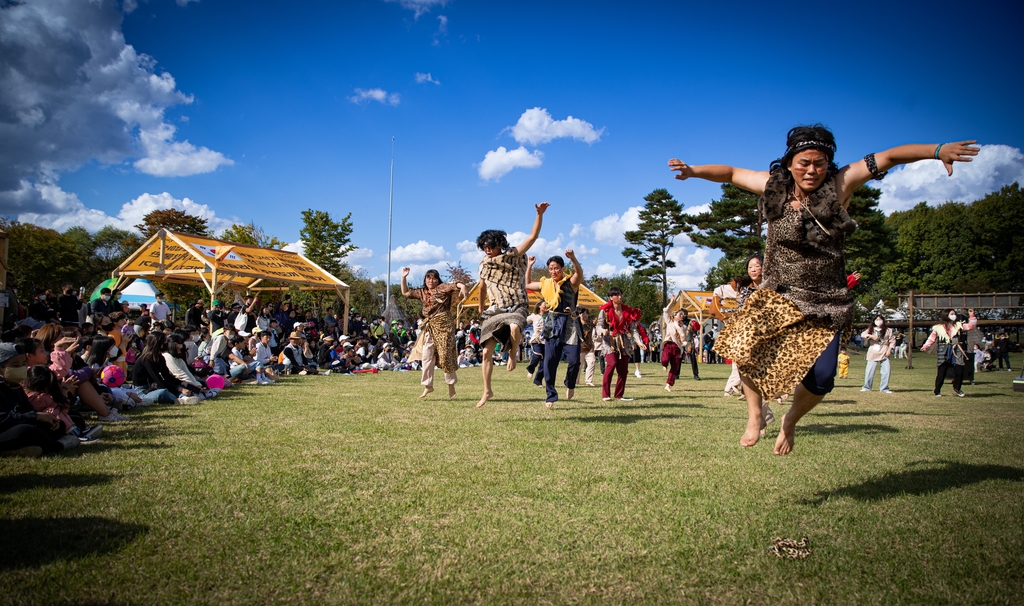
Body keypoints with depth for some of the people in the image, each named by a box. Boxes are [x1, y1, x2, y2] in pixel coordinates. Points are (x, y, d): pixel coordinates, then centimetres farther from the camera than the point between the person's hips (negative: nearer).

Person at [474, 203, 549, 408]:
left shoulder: (513, 256, -4)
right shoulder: (484, 264, 9)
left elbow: (533, 236, -12)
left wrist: (540, 214, -22)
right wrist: (481, 307, 34)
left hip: (516, 307, -4)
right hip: (495, 310, 5)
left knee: (514, 328, -40)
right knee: (487, 352, 1)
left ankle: (513, 355, -7)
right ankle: (487, 391, 16)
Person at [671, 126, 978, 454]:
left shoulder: (840, 185, -7)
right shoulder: (773, 186, -1)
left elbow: (889, 156, -9)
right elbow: (731, 173, 11)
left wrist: (937, 150, -20)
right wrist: (694, 170, 2)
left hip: (826, 303, -1)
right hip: (778, 295, 1)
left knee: (820, 380, -8)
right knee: (745, 346, -24)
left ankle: (791, 420, 25)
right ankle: (754, 415, 1)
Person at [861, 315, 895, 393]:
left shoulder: (888, 330, 8)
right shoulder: (871, 329, 10)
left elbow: (892, 340, 6)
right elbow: (862, 334, -5)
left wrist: (889, 349, -6)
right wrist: (871, 336, -21)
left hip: (884, 353, 0)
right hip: (873, 353, 0)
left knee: (886, 371, -8)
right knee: (869, 370, -2)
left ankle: (884, 388, 4)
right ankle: (867, 387, 12)